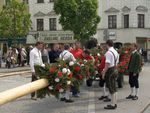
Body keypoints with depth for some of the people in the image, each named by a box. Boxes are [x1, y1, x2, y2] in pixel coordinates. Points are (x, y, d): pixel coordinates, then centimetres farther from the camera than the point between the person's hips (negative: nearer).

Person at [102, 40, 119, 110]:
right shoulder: (115, 52, 12)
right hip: (115, 70, 9)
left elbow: (107, 64, -22)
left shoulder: (108, 52, -18)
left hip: (110, 71, -9)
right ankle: (115, 103, 24)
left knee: (111, 88, -2)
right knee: (114, 88, 16)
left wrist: (104, 73, -14)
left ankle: (112, 105, 4)